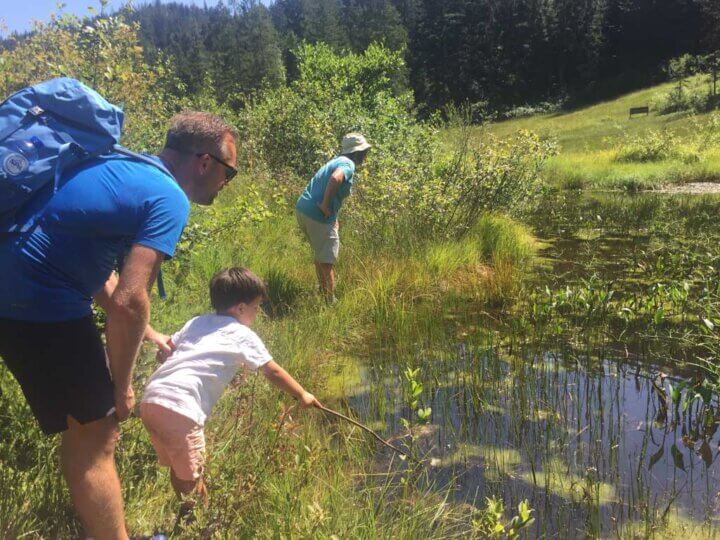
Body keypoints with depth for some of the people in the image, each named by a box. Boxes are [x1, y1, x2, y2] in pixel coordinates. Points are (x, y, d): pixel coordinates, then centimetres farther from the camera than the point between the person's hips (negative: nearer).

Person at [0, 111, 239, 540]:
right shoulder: (170, 200, -13)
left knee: (84, 424, 21)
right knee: (97, 432, 3)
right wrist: (122, 385, -6)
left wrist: (141, 330, 22)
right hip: (44, 305, -10)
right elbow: (128, 302, -20)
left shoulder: (124, 167, 15)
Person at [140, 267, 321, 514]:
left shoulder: (197, 322, 19)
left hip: (150, 399, 7)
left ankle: (187, 513, 39)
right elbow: (273, 373, 10)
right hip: (180, 408, -7)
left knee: (178, 468, 24)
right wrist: (302, 395, 23)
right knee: (192, 477, 6)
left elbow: (164, 351, 21)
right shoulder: (243, 335, 4)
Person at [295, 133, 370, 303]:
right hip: (318, 216, -9)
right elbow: (335, 179, -31)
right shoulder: (348, 164, -9)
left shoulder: (337, 161, 21)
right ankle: (330, 301, 10)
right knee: (327, 262, 2)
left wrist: (334, 219, 29)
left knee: (320, 255, 25)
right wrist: (325, 205, -22)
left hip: (302, 208, 9)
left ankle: (323, 293, 38)